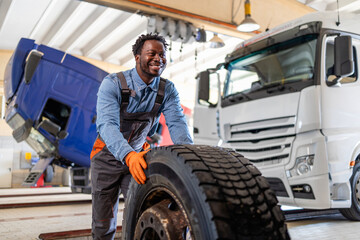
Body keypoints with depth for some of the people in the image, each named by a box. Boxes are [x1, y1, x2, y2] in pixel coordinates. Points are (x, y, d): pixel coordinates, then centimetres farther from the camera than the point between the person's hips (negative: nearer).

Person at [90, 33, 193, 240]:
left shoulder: (168, 90, -8)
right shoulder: (113, 83, -20)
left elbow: (177, 123, -20)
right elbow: (107, 124, -33)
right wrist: (128, 155, -51)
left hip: (140, 156, 2)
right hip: (109, 156, -2)